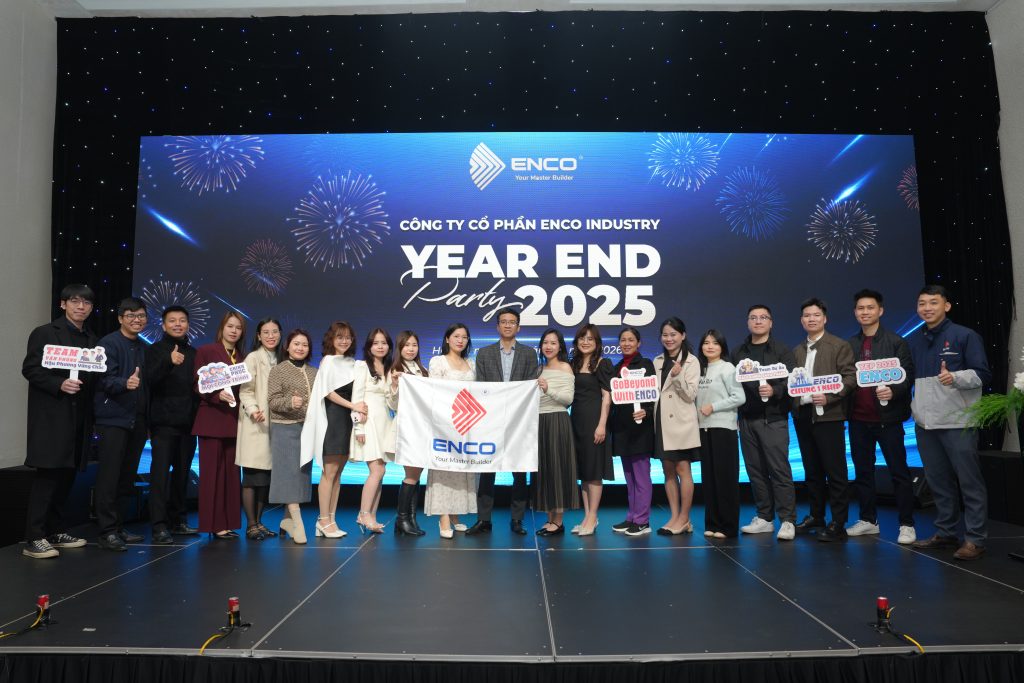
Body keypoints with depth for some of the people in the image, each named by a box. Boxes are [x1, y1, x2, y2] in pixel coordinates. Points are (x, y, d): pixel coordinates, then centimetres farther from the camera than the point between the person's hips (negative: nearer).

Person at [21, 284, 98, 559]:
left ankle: (55, 531, 20)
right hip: (51, 416, -6)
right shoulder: (45, 333, -1)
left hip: (79, 418, 6)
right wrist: (59, 385, -22)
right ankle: (34, 539, -2)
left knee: (66, 475, 10)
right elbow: (30, 369, -7)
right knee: (48, 474, -8)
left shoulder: (92, 340, 16)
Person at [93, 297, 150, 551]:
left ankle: (118, 527, 19)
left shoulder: (144, 348, 15)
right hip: (113, 419, -7)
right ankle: (107, 531, 1)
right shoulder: (109, 343, -5)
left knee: (127, 478, 10)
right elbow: (105, 379, -15)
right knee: (109, 477, -5)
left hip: (137, 421, 7)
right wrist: (124, 383, -36)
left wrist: (147, 421, 15)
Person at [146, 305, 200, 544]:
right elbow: (149, 379, -15)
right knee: (160, 471, -7)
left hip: (188, 423, 5)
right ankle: (159, 526, -7)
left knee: (182, 472, 9)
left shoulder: (193, 353, 15)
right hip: (164, 422, -5)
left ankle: (178, 520, 18)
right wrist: (168, 361, -31)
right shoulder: (155, 350, 1)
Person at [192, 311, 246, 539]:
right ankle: (213, 524, 3)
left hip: (234, 420, 5)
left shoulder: (242, 357, 15)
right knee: (212, 472, -2)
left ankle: (228, 523, 11)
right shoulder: (205, 351, 1)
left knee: (231, 472, 5)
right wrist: (217, 394, -20)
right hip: (212, 418, -5)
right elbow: (198, 385, -5)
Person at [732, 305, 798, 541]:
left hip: (773, 419, -4)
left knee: (779, 469, -6)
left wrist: (774, 391, -24)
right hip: (746, 419, 4)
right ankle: (764, 518, 16)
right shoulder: (738, 353, 13)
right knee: (755, 469, 7)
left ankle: (788, 521, 0)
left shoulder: (782, 351, 3)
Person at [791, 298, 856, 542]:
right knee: (812, 471, 13)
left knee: (835, 471, -3)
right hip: (802, 415, 6)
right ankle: (816, 516, 24)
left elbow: (850, 377, -9)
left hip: (828, 415, -6)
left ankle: (838, 523, 4)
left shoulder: (839, 346, -1)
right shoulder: (797, 351, 15)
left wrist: (829, 397, -21)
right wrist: (795, 401, 0)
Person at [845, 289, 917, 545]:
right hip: (858, 418, 4)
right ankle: (868, 520, 23)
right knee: (862, 471, 11)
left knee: (899, 471, 2)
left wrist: (893, 391, -25)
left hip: (887, 417, -4)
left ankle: (907, 524, 11)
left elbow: (908, 375, -7)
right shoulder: (849, 345, 10)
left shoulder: (896, 342, -2)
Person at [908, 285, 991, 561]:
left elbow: (983, 374, -9)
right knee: (938, 482, 13)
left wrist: (955, 377, -26)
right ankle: (946, 533, 24)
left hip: (958, 422, -5)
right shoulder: (912, 341, 13)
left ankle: (975, 539, 6)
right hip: (925, 423, 6)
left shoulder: (965, 336, -3)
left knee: (969, 482, 0)